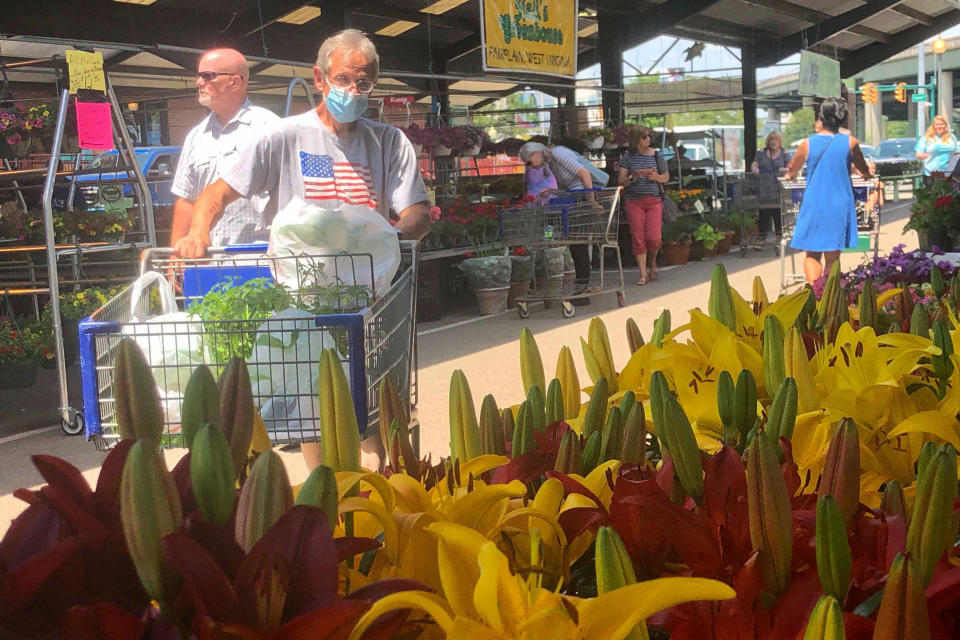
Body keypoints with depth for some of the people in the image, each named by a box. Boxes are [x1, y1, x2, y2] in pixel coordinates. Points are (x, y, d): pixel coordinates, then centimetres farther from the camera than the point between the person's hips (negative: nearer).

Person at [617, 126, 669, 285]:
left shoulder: (656, 156, 5)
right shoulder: (628, 157, 1)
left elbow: (666, 176, 15)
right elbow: (621, 180, -2)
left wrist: (656, 177, -6)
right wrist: (635, 176, -19)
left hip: (654, 200, 1)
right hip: (634, 201, 0)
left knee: (654, 237, -9)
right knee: (638, 238, -3)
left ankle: (652, 261, 22)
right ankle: (643, 274, 4)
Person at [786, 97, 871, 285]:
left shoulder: (808, 143, -2)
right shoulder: (850, 142, -1)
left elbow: (792, 170, 17)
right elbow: (864, 171, 17)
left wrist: (790, 175, 41)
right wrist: (867, 174, 41)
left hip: (813, 206, 0)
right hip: (839, 206, 0)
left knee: (812, 255, 8)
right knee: (832, 259, 7)